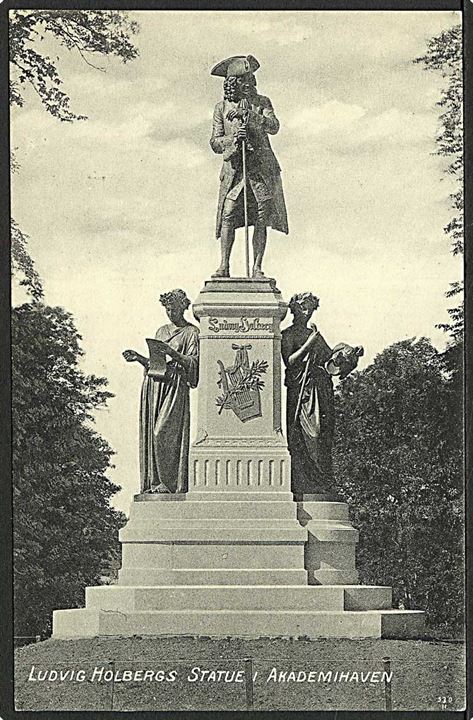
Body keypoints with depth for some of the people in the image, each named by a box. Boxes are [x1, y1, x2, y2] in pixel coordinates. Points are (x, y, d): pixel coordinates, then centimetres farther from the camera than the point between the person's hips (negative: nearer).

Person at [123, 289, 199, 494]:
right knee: (151, 434, 1)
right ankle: (155, 482, 4)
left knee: (164, 434, -13)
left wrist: (172, 353, -21)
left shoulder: (191, 332, 1)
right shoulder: (162, 331, 20)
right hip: (155, 384, 7)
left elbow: (193, 362, -9)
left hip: (175, 386, -7)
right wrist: (139, 358, 4)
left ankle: (170, 483, -9)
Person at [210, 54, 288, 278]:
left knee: (262, 218, -6)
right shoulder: (222, 108, 11)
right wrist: (233, 138, -12)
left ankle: (257, 267, -4)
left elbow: (274, 126, -9)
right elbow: (215, 143, 8)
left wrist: (248, 114, -20)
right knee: (228, 214, -13)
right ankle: (224, 265, -14)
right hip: (234, 167, 0)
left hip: (262, 167, 0)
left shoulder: (262, 102, 9)